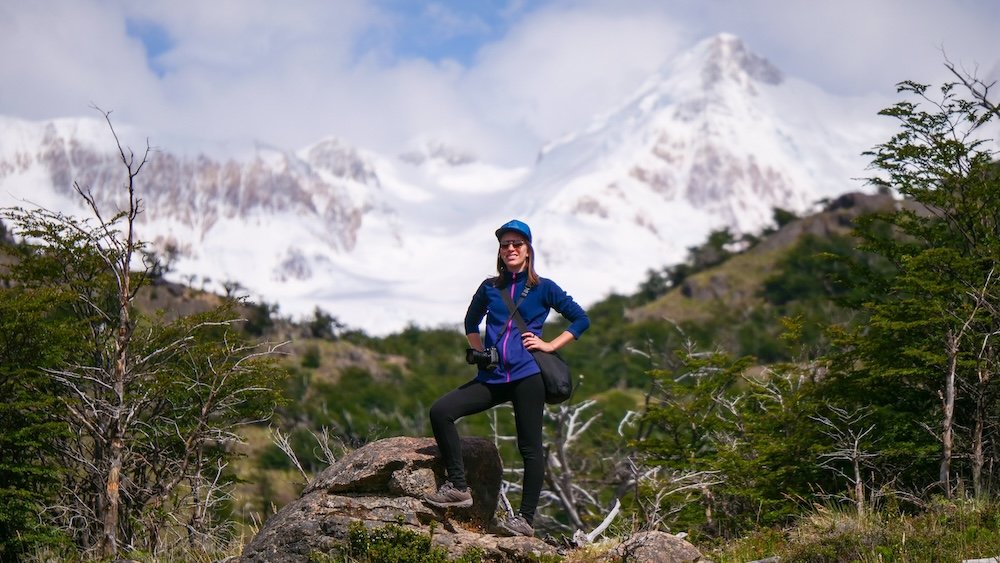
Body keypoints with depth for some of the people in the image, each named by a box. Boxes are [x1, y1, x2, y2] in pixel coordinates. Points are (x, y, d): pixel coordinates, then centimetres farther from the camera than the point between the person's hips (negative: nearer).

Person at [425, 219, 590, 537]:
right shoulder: (490, 288, 14)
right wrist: (478, 351, 13)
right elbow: (471, 322, 30)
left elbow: (581, 320, 9)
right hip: (492, 378, 4)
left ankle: (526, 520, 2)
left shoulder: (543, 288, 5)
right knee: (441, 411, -12)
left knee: (530, 447, -3)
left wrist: (550, 346, 0)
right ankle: (458, 487, -8)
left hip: (526, 377, -4)